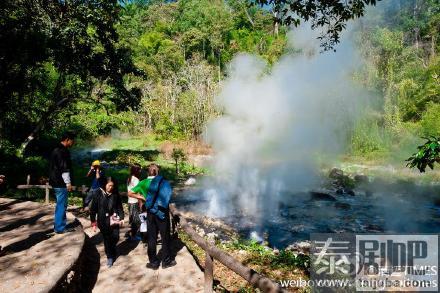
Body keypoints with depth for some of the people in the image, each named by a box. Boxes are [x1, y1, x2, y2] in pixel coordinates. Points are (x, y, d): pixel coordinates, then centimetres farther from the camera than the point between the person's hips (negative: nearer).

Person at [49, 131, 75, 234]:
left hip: (56, 182, 11)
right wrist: (68, 182, -18)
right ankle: (60, 228, 5)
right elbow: (64, 168, -21)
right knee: (61, 205, -3)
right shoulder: (62, 151, -17)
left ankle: (59, 225, 26)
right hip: (61, 183, -11)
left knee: (60, 204, 17)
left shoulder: (57, 150, 16)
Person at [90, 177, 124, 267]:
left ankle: (111, 249, 31)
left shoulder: (116, 195, -1)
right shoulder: (99, 194, -6)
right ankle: (110, 257, 26)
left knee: (115, 237, -3)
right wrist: (93, 222, -3)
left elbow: (120, 207, 3)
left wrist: (121, 218, -9)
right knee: (107, 240, 7)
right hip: (103, 221, -1)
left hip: (114, 220, 1)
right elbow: (93, 208, -2)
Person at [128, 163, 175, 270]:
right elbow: (169, 194, -15)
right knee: (165, 237, 10)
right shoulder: (163, 182, -10)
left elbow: (131, 193, -4)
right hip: (163, 211, -2)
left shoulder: (143, 183, -3)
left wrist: (143, 198, 0)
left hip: (151, 212, 2)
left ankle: (153, 262, 21)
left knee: (151, 238, 12)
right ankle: (166, 261, 20)